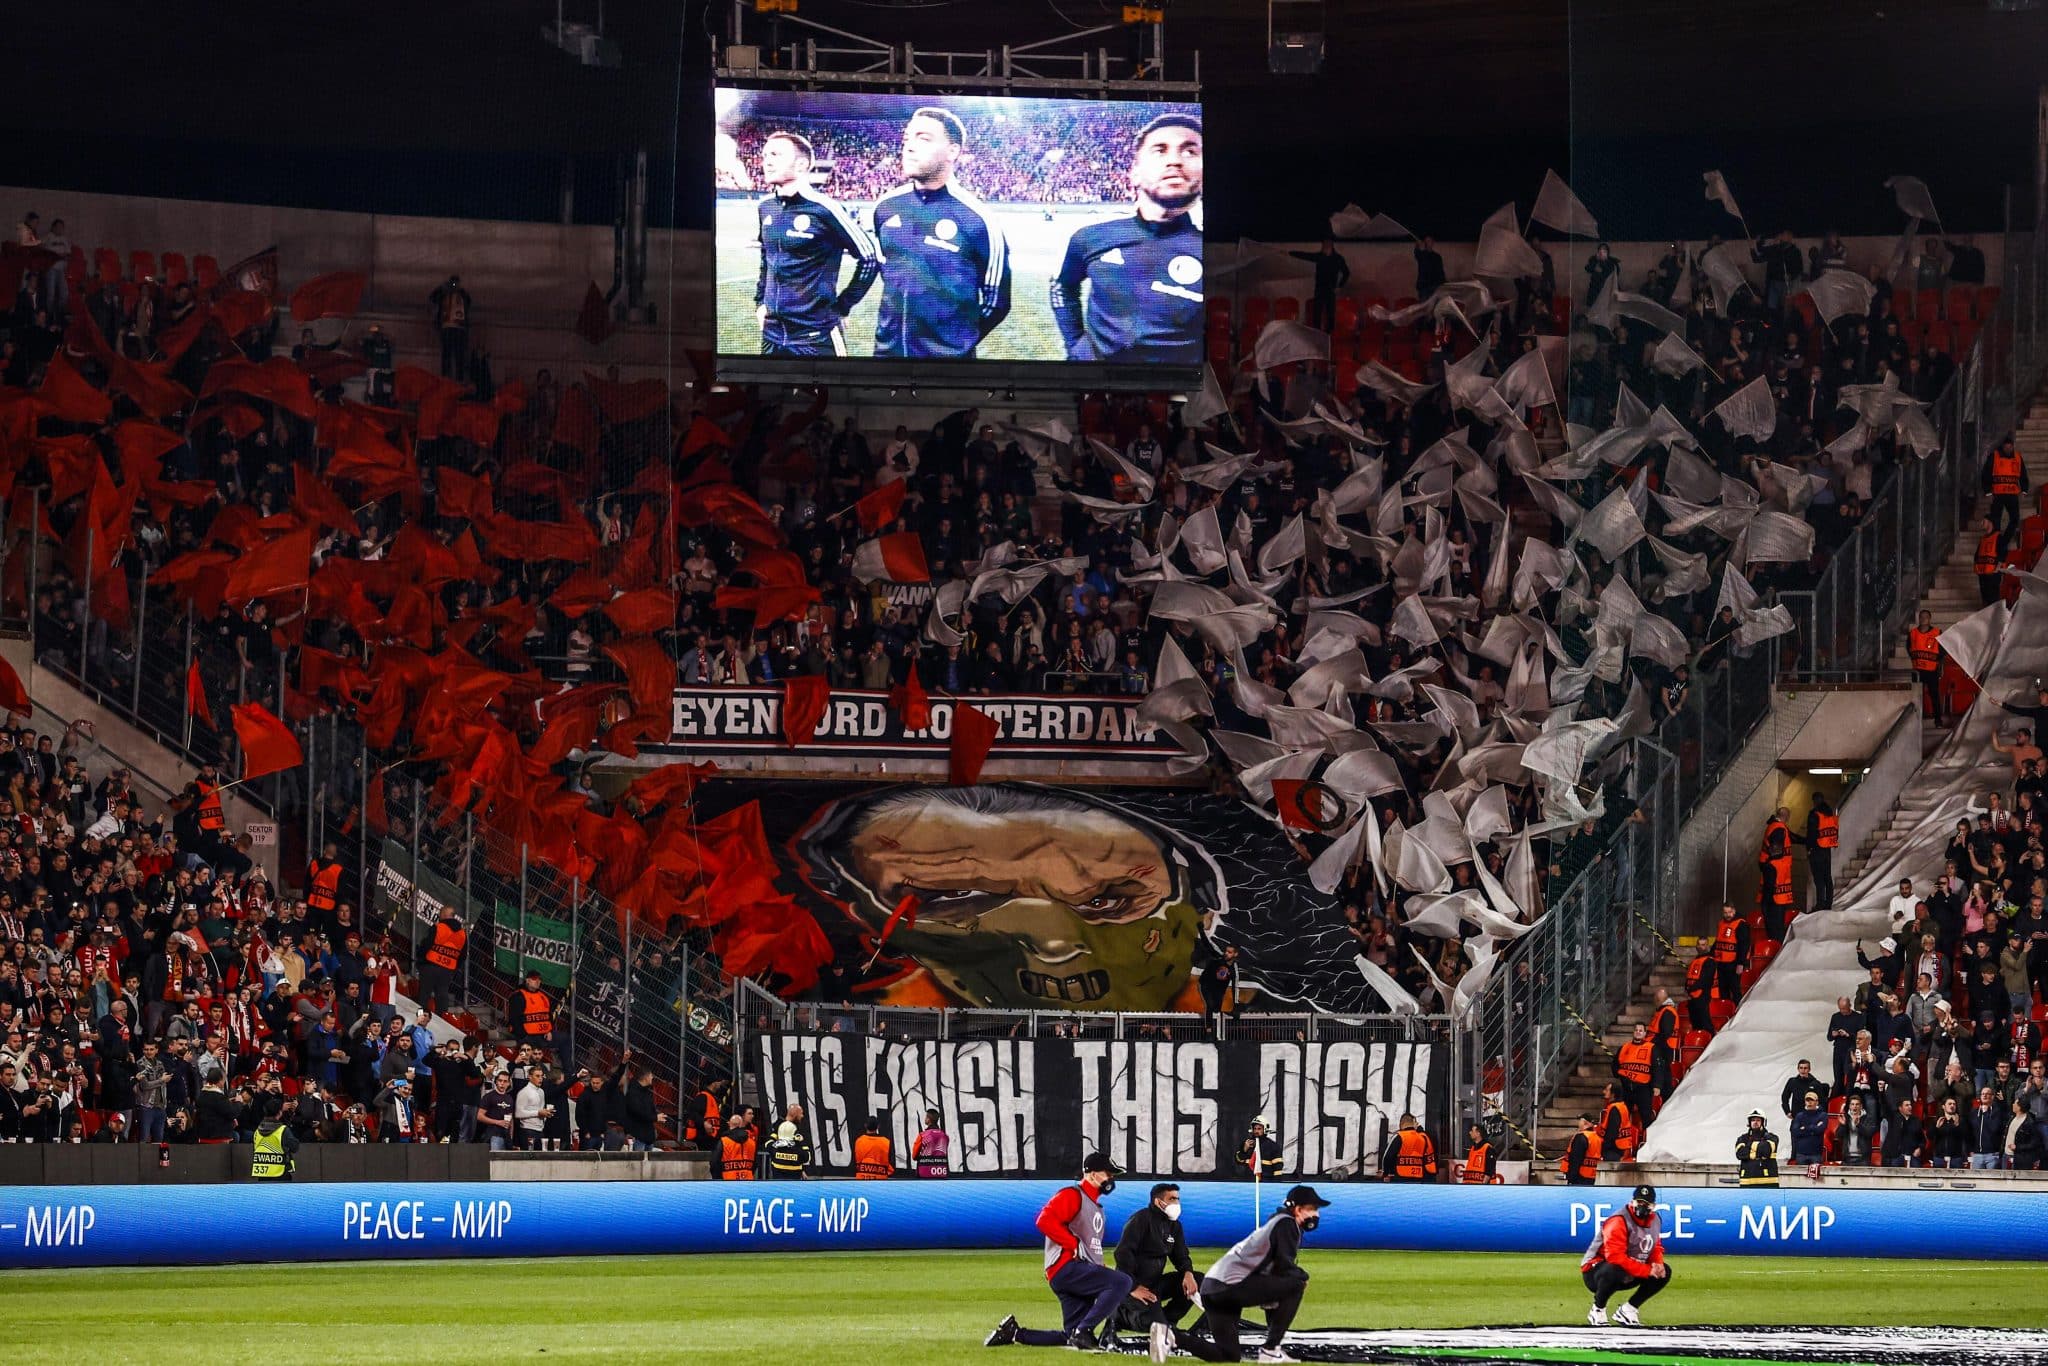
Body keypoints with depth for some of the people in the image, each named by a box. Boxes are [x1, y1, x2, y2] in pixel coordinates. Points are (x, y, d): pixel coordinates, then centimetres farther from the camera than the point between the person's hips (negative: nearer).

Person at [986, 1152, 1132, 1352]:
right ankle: (1083, 1332, -29)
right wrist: (1074, 1244, -18)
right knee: (1122, 1282, -28)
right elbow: (1045, 1221, -20)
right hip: (1066, 1268, -10)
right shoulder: (1072, 1195, -4)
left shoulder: (1095, 1205, 27)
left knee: (1073, 1338, 2)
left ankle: (1014, 1333, 12)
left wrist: (1101, 1269, 16)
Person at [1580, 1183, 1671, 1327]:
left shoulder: (1655, 1221, 3)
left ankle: (1628, 1310, 4)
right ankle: (1598, 1311, -14)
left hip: (1627, 1277, 8)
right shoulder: (1618, 1222, -25)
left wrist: (1658, 1263, -10)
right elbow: (1615, 1257, -32)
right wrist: (1647, 1271, -29)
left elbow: (1656, 1247, 15)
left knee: (1664, 1272, -1)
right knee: (1613, 1271, -42)